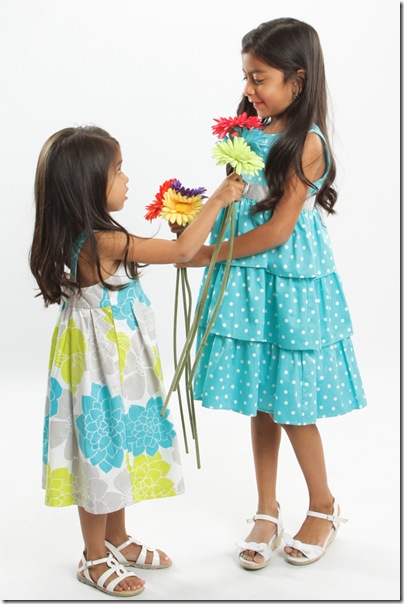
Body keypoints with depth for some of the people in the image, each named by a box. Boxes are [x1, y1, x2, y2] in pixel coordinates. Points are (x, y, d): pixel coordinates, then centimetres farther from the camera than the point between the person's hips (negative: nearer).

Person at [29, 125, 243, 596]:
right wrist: (218, 199, -11)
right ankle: (94, 559, 23)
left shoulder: (83, 239, 3)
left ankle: (116, 540, 38)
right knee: (102, 449, 5)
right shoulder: (104, 242, -26)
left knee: (117, 446, 20)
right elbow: (181, 250, -21)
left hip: (116, 358, 10)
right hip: (100, 362, -10)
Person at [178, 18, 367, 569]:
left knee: (291, 406, 4)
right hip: (247, 282, 7)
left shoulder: (306, 144, -14)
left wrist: (210, 254, -14)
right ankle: (267, 513, 27)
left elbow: (277, 230, -17)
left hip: (289, 285, -6)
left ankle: (324, 506, 27)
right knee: (259, 403, 12)